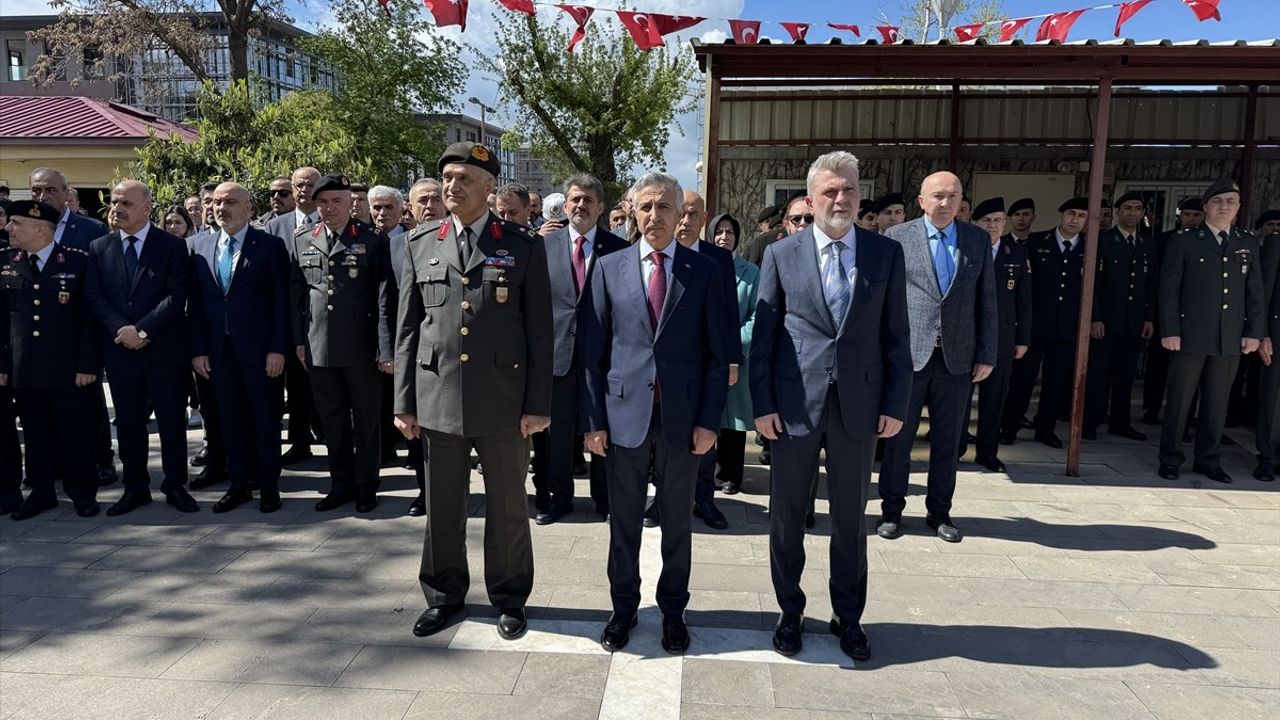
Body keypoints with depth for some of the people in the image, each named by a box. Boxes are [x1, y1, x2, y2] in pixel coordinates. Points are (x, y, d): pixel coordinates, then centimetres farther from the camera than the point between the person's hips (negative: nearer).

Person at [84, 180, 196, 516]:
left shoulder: (173, 246, -1)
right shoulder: (98, 248, 9)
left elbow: (176, 296, -9)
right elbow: (93, 296, 1)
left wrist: (142, 329, -17)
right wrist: (121, 330, -14)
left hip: (164, 348, -3)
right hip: (119, 349, 3)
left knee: (172, 421, 4)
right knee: (128, 422, 10)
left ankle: (175, 485, 16)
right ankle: (135, 487, 21)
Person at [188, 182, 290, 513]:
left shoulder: (271, 246, -4)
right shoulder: (200, 247, 9)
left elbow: (281, 301, -6)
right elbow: (195, 302, 9)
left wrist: (278, 349, -11)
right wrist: (198, 349, 3)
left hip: (259, 349, -4)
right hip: (218, 350, 4)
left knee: (266, 420, 5)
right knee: (230, 420, 10)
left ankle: (268, 486, 16)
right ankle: (239, 484, 21)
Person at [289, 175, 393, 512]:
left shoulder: (372, 241, -4)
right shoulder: (302, 240, 8)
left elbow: (384, 298, -7)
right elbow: (297, 293, 12)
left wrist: (386, 348, -13)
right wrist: (299, 339, 8)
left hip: (361, 347, -3)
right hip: (318, 348, 4)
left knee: (366, 418, 8)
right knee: (332, 420, 12)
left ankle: (366, 484, 22)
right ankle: (341, 483, 26)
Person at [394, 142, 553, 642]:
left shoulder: (524, 246, -1)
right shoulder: (421, 244, 7)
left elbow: (540, 331, -2)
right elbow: (407, 329, 8)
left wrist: (538, 404, -6)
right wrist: (404, 402, 5)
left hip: (504, 402, -2)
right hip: (438, 398, 2)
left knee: (507, 506, 11)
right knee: (442, 506, 13)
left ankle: (509, 598, 29)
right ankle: (444, 596, 32)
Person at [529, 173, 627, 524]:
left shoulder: (618, 248, 0)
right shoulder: (544, 244, 4)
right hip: (557, 351, 1)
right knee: (556, 432, 11)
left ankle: (606, 499, 25)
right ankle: (557, 496, 27)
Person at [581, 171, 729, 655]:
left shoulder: (703, 270, 1)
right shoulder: (609, 268, 3)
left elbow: (718, 353, 1)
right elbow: (593, 351, 2)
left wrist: (709, 420, -5)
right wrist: (593, 420, -2)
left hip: (682, 418, 0)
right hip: (625, 414, 1)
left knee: (677, 522, 13)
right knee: (623, 521, 12)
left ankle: (673, 610, 30)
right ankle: (623, 607, 30)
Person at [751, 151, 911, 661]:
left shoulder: (887, 254, 3)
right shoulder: (781, 254, 0)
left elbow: (896, 333, 4)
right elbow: (763, 334, 0)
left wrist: (896, 403, -1)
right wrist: (761, 403, -4)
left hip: (859, 404, 1)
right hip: (794, 403, 0)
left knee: (851, 518, 12)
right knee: (786, 515, 10)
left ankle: (848, 617, 29)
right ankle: (790, 613, 28)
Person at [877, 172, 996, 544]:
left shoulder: (978, 239, 7)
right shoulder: (897, 237, -1)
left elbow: (986, 300, 7)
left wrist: (987, 354, 3)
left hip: (958, 357, 2)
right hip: (907, 354, -2)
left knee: (947, 440, 11)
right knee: (898, 437, 7)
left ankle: (939, 512, 26)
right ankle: (892, 510, 21)